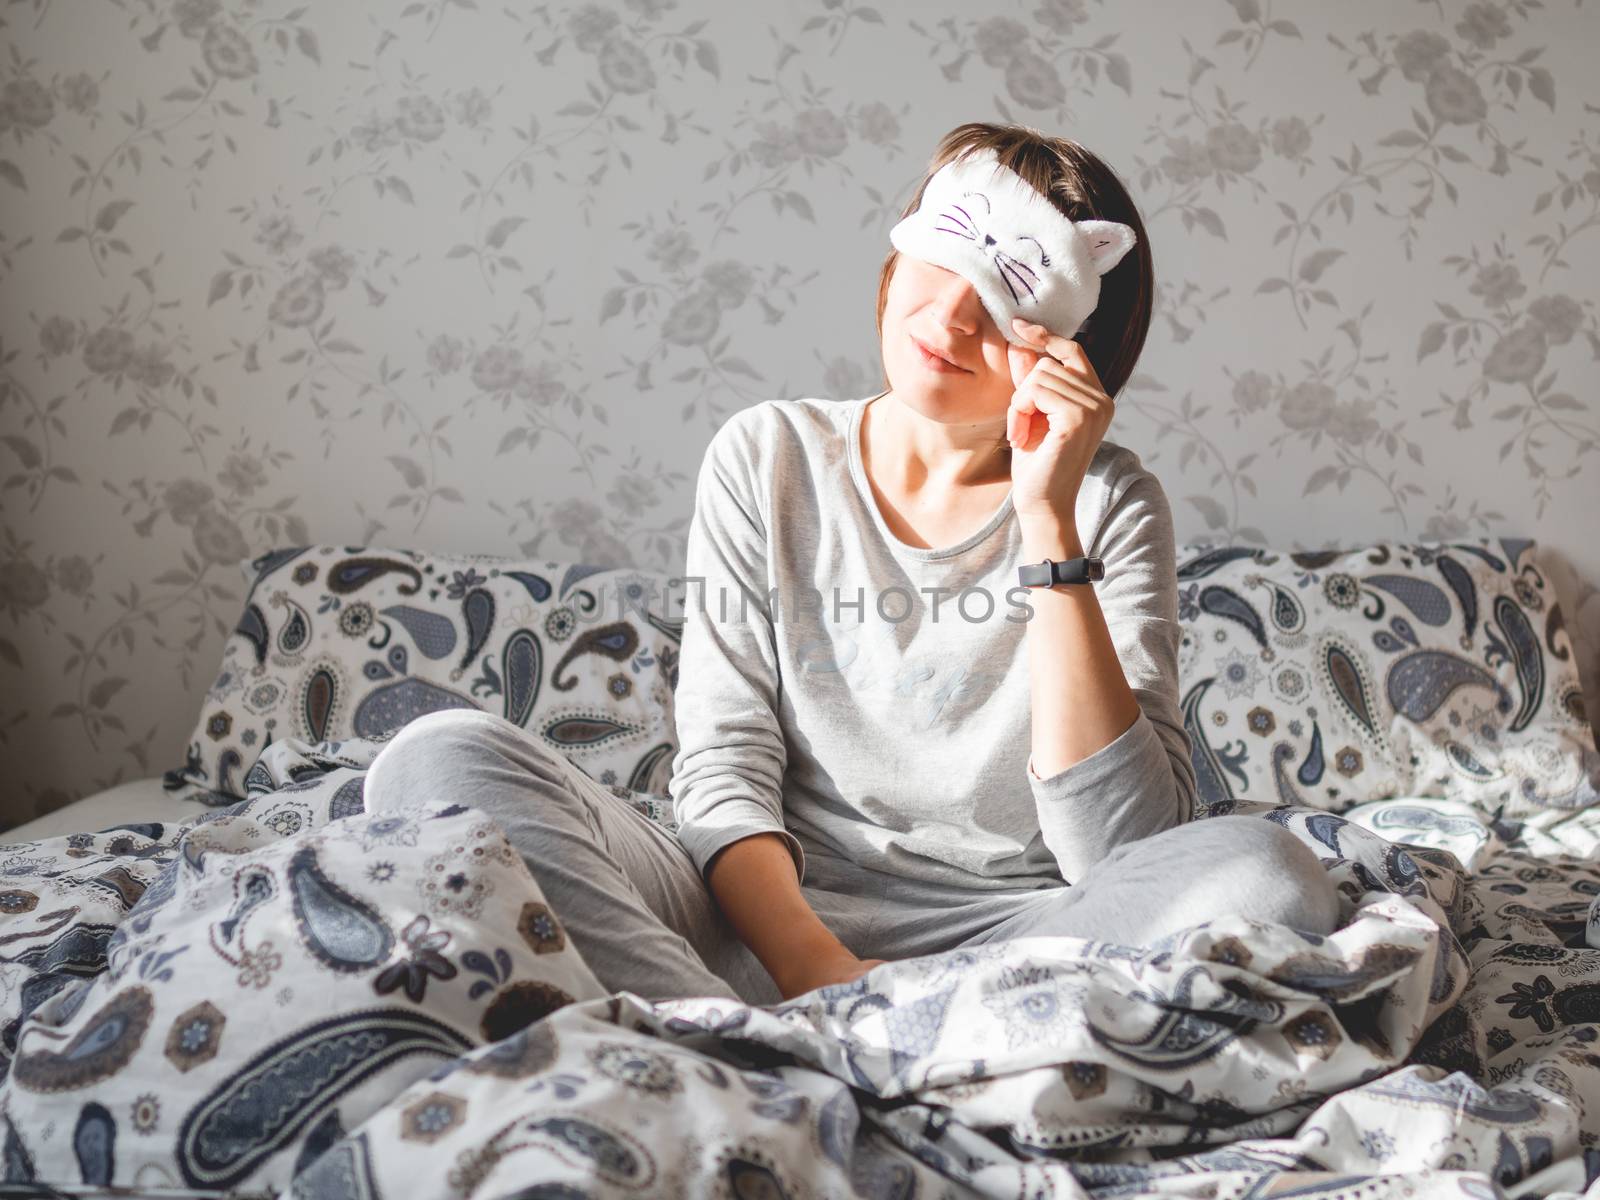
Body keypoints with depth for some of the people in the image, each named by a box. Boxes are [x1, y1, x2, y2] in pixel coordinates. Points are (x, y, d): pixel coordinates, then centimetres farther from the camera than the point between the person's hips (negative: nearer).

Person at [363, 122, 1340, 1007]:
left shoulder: (1111, 504, -1)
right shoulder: (769, 457, 5)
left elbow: (1121, 848, -12)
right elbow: (724, 768, -2)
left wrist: (1049, 522, -17)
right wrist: (809, 961, -22)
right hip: (771, 922, 2)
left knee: (1269, 871, -30)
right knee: (443, 757, -19)